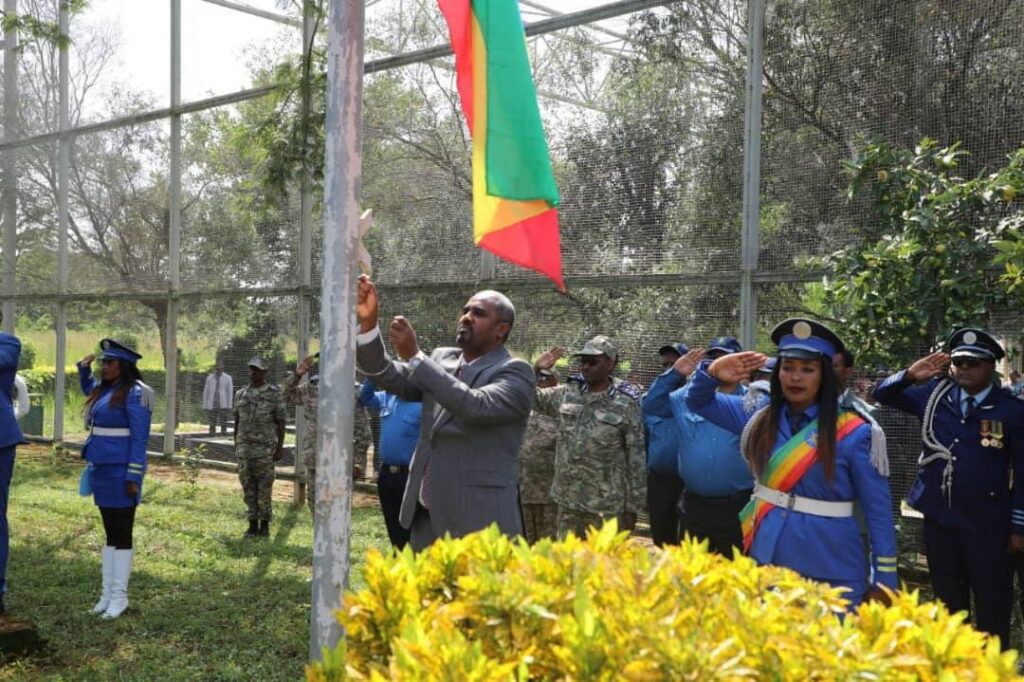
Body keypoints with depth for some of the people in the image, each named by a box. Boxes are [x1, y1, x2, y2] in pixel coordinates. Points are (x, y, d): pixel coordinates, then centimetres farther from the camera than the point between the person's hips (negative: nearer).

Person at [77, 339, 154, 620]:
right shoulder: (103, 389, 10)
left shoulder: (135, 393, -13)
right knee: (110, 533, 12)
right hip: (102, 469, 8)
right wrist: (84, 367, 19)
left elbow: (139, 438, -15)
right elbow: (87, 390, 37)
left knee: (123, 534, 0)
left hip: (122, 471, -8)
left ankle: (119, 595, 6)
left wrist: (133, 477, -19)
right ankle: (107, 592, 18)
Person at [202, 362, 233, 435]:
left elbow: (230, 393, 1)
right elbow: (206, 392, 9)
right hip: (211, 406, 2)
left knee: (223, 425, -2)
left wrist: (229, 406, -5)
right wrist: (205, 407, 5)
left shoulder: (228, 378, 1)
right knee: (212, 425, 4)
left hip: (223, 406, -2)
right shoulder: (209, 378, 7)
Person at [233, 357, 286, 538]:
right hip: (245, 448, 4)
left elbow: (281, 422, -5)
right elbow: (237, 422, 14)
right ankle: (252, 525, 12)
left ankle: (265, 525, 9)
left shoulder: (274, 394, -5)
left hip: (265, 448, -4)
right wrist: (236, 446, 11)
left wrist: (280, 447, -10)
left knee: (264, 488, -1)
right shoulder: (240, 394, 9)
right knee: (248, 488, 5)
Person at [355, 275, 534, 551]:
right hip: (427, 517, 7)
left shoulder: (515, 373, -8)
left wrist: (415, 356, -23)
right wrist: (368, 323, -11)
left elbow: (475, 407, -25)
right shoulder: (441, 359, 13)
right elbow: (388, 377, 4)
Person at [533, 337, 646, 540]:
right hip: (567, 500, 5)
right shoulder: (567, 394, 6)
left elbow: (637, 459, -6)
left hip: (605, 505, -5)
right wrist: (535, 370, -4)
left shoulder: (626, 405, -7)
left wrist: (632, 506, -6)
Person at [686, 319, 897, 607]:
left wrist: (884, 580, -6)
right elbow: (698, 401, 11)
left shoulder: (853, 433, -9)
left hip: (831, 574, -4)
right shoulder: (760, 417, 3)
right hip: (764, 561, 4)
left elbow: (878, 510, -6)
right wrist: (714, 373, -11)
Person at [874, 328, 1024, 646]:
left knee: (992, 605, 6)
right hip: (938, 518, 3)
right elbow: (883, 394, 6)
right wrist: (909, 376, -14)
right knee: (948, 600, 18)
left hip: (988, 524, -3)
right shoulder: (934, 394, 2)